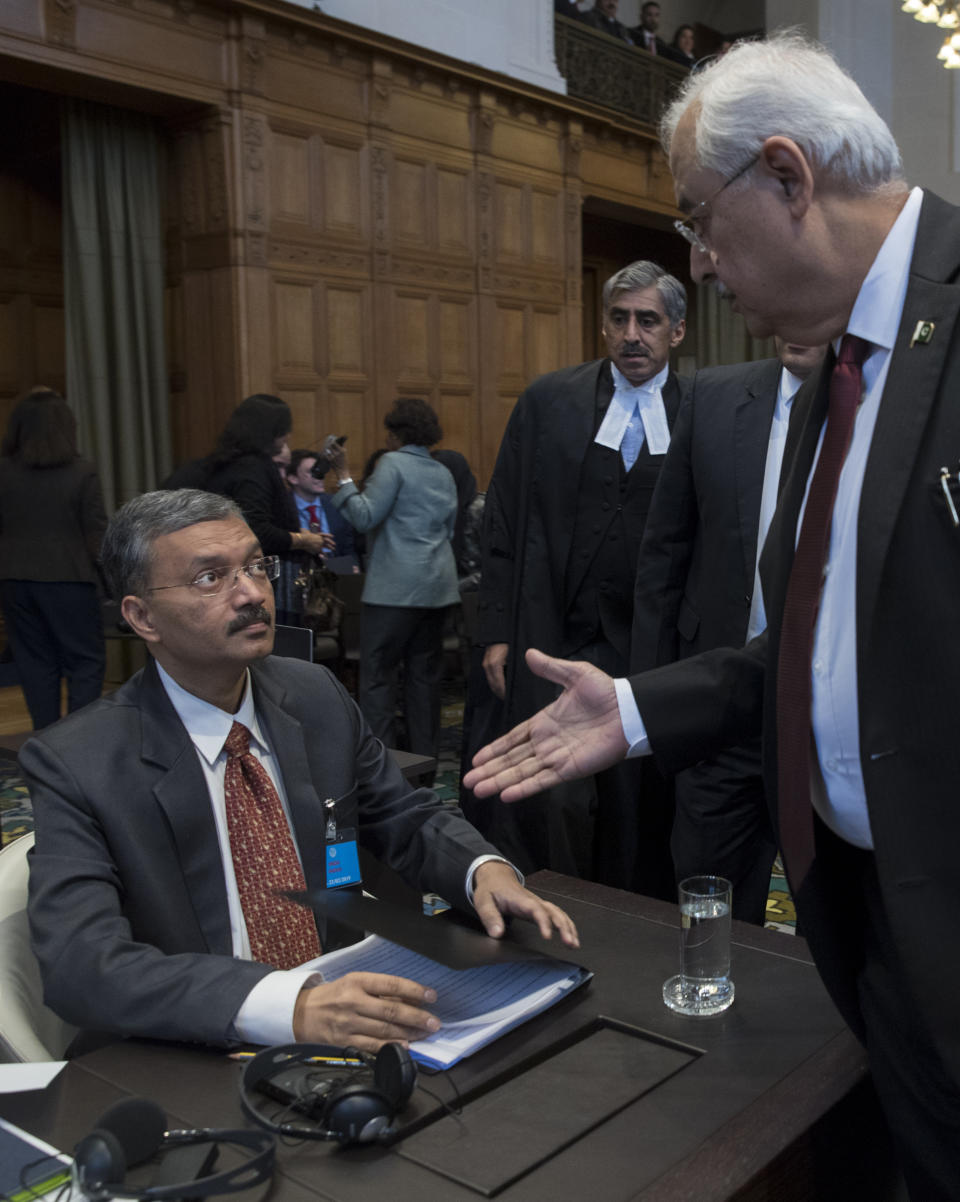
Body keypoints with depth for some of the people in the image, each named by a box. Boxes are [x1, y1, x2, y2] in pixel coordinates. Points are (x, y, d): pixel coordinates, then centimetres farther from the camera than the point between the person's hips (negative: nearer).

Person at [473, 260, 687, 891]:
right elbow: (503, 524, 4)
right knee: (552, 810, -2)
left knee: (642, 822, 10)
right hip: (558, 643, 0)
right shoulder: (549, 401, 5)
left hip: (655, 651, 1)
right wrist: (498, 632, 0)